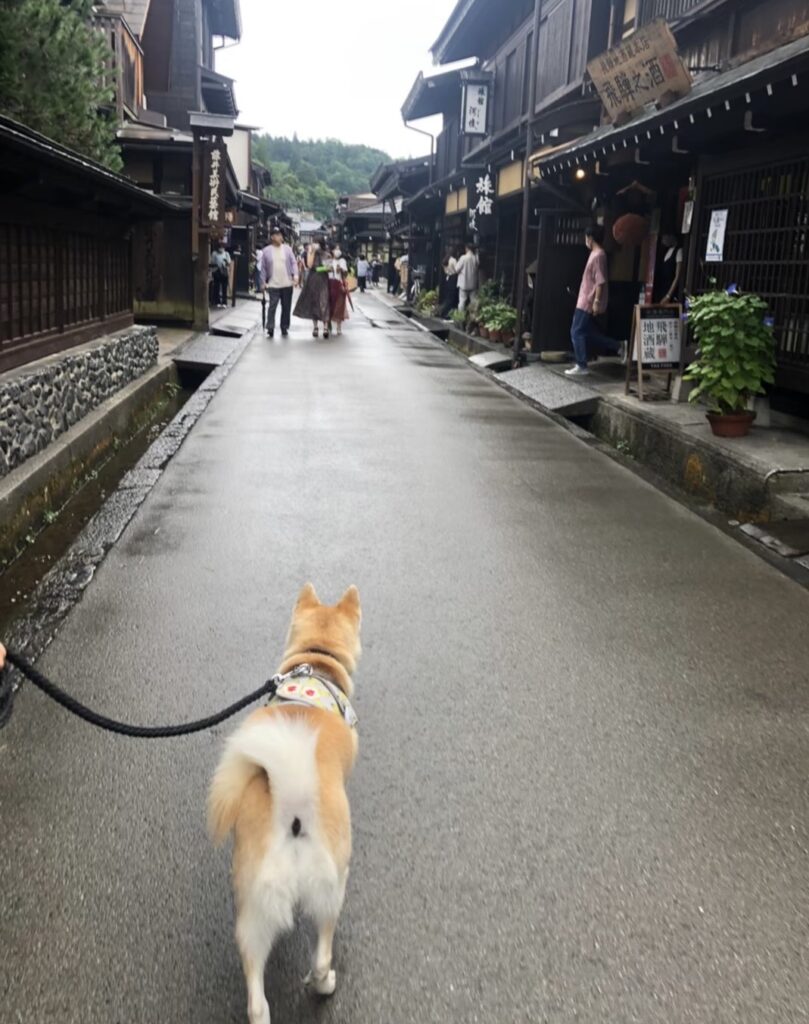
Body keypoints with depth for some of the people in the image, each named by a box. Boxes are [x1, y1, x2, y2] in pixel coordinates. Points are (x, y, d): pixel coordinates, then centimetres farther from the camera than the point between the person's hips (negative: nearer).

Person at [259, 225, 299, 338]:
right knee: (272, 306, -10)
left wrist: (295, 275, -11)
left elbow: (293, 262, 3)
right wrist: (263, 282, 0)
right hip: (273, 285, -2)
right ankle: (270, 328, -9)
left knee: (286, 307, 8)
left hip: (287, 284, 2)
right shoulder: (266, 251, 2)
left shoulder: (287, 249, 6)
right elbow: (263, 268, 4)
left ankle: (284, 328, 17)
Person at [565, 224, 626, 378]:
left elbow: (601, 281, -22)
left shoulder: (598, 255, -17)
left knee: (577, 332, -5)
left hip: (588, 303, -10)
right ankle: (618, 347, 16)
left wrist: (597, 301, -23)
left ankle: (581, 367, 1)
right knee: (588, 333, 13)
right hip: (585, 301, 10)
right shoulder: (596, 254, 15)